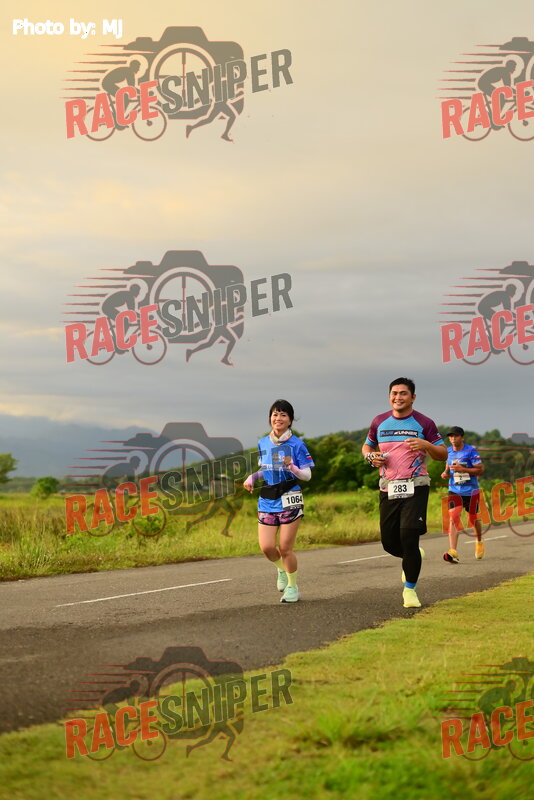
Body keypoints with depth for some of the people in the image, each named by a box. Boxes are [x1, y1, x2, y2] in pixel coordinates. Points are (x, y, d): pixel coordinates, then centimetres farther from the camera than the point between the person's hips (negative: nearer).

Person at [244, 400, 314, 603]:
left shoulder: (296, 444, -5)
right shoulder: (263, 443, 9)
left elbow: (307, 475, -4)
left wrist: (292, 467, -23)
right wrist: (252, 477, 4)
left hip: (289, 500, -4)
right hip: (267, 501, 4)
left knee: (285, 548, -4)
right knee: (266, 547, -4)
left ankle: (292, 587, 16)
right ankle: (282, 569, 29)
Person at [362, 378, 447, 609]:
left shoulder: (424, 423, -1)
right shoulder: (379, 422, 9)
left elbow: (443, 454, 1)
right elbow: (367, 446, 23)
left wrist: (426, 445, -19)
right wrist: (372, 456, -1)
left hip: (415, 487, -4)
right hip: (388, 488, 4)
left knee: (408, 536, -15)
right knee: (389, 542, 4)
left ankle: (410, 589, 0)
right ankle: (414, 556, 39)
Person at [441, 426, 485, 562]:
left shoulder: (471, 451, -10)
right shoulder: (448, 451, 6)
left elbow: (480, 469, -12)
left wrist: (462, 469, -22)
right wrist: (445, 473, 0)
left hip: (471, 491, -3)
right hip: (454, 490, 3)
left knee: (473, 519, 11)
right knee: (453, 517, -16)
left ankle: (479, 542, 43)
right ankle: (453, 552, -26)